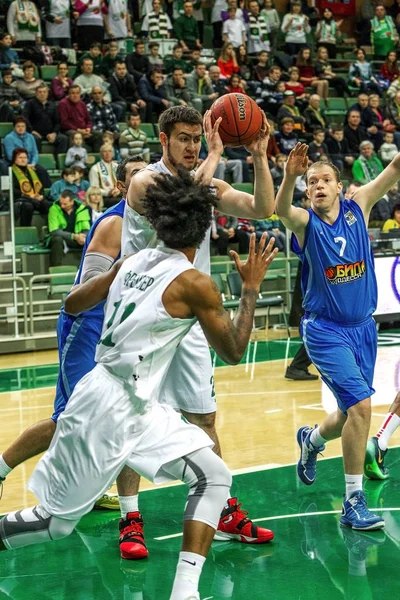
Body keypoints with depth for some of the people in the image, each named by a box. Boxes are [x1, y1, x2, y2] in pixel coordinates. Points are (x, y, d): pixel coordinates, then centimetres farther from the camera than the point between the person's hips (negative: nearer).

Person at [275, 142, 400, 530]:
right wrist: (289, 177, -51)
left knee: (352, 413, 14)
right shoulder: (306, 222, -9)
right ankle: (353, 502, -8)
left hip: (363, 327, 5)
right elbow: (281, 210, -33)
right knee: (360, 404, -18)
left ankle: (311, 440, 48)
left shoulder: (358, 207, 0)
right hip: (325, 330, -5)